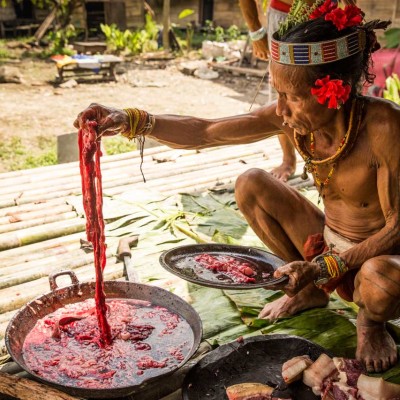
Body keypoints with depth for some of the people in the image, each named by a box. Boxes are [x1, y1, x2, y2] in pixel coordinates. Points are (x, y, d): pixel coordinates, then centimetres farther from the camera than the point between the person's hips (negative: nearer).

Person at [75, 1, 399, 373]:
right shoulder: (291, 115, -16)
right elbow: (202, 131, -16)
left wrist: (323, 267, -30)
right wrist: (130, 121, -29)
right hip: (327, 246, 5)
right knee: (250, 185, -9)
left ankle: (370, 321, 3)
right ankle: (310, 291, 10)